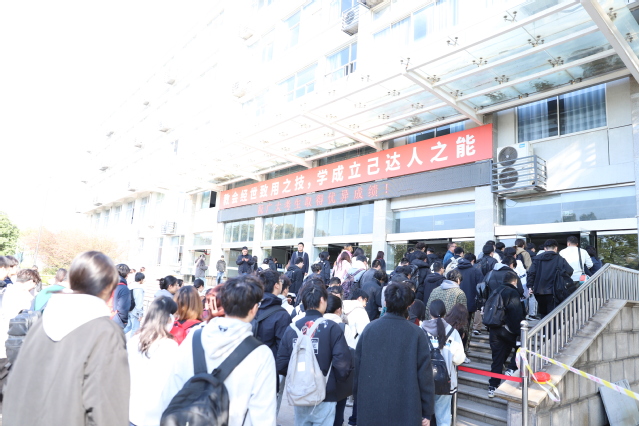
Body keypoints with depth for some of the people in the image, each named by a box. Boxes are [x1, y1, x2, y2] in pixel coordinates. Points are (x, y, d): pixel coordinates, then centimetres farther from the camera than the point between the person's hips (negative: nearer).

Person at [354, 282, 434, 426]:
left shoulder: (369, 329, -5)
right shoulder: (416, 334, -11)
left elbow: (357, 370, 1)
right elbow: (425, 375, -8)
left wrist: (359, 402, 14)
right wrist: (427, 412, 4)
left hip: (370, 410, 2)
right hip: (406, 411, -1)